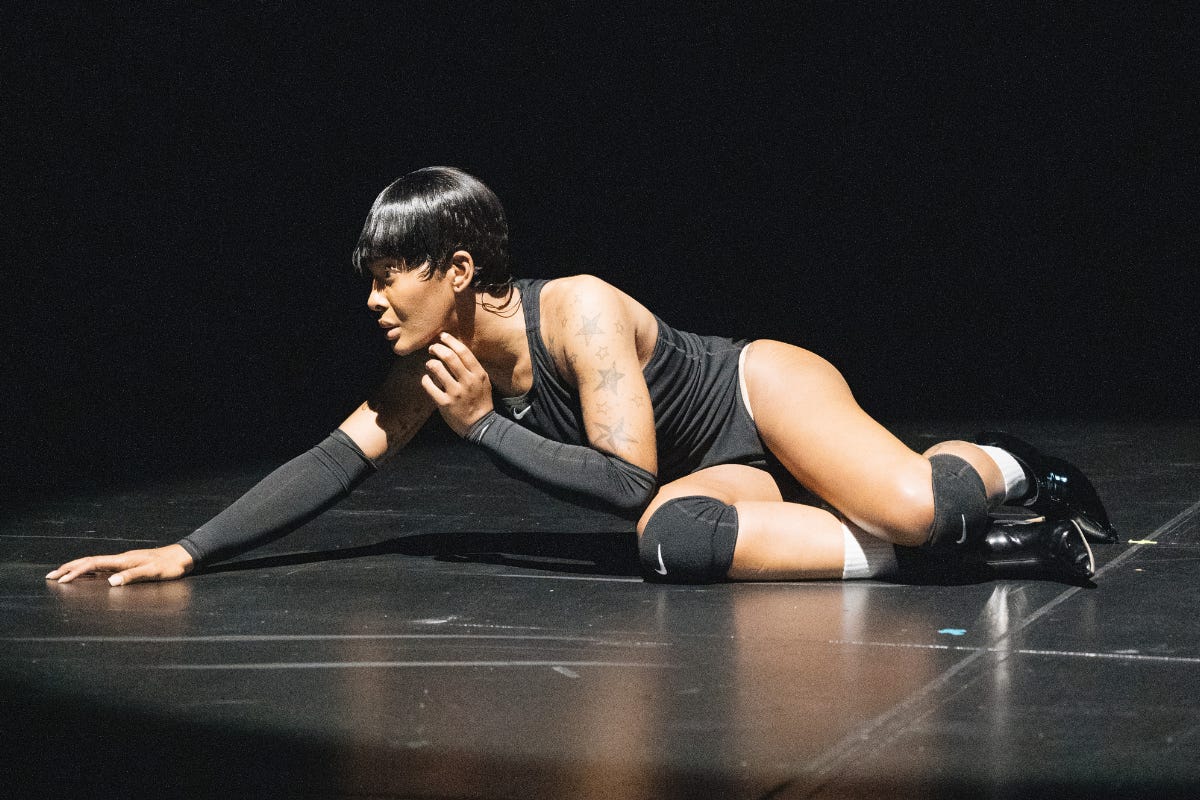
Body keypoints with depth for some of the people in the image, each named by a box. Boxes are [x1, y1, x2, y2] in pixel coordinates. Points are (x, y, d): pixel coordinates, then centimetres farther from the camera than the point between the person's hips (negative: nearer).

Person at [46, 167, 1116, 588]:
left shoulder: (581, 312, -23)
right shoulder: (431, 363, 0)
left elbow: (627, 480, -26)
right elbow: (334, 463, 2)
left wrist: (485, 427, -21)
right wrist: (186, 551, -4)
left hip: (769, 392, -7)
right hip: (717, 470, 7)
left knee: (910, 507, -37)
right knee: (673, 542, -31)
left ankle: (999, 466, 4)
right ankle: (987, 543, -17)